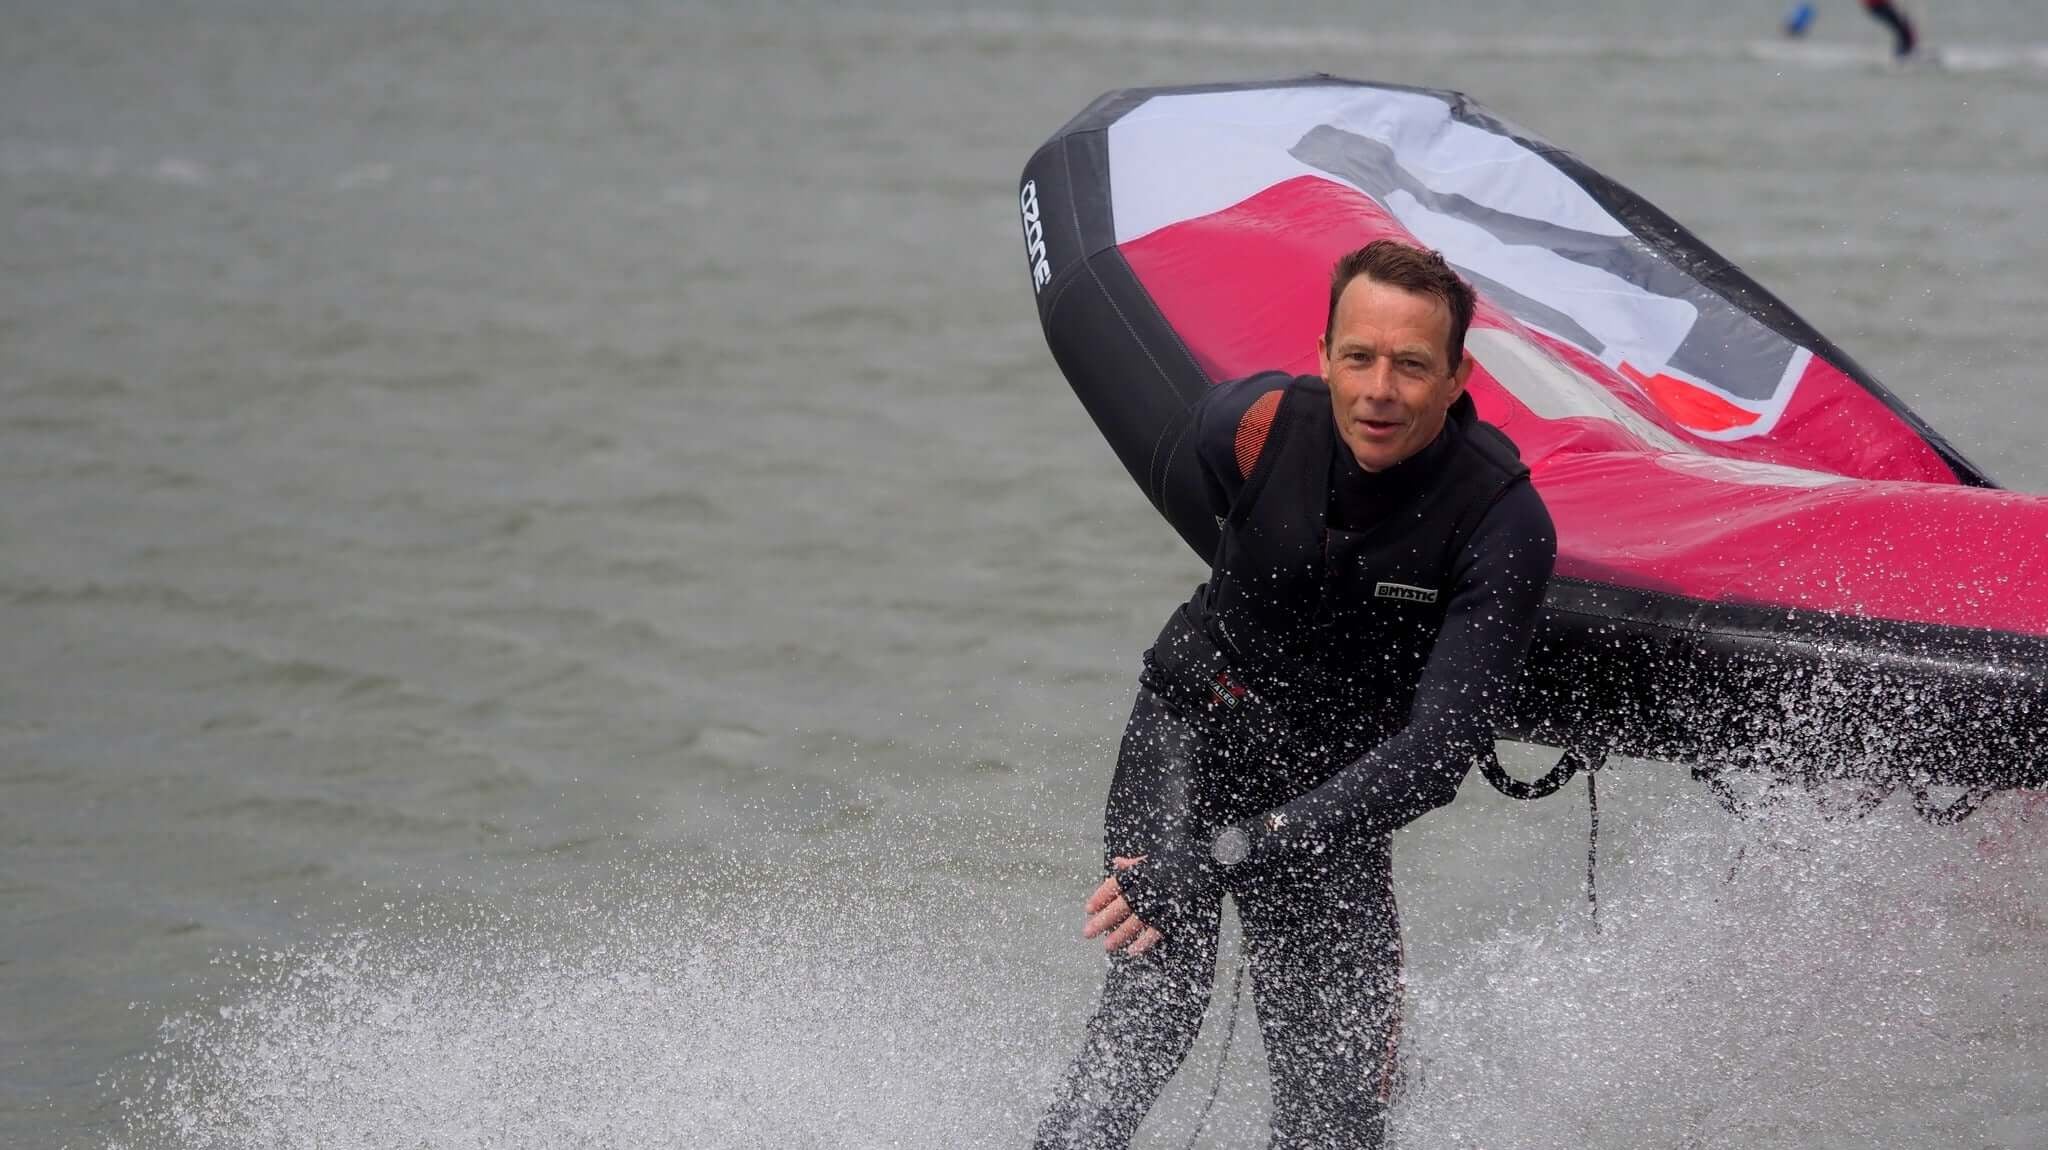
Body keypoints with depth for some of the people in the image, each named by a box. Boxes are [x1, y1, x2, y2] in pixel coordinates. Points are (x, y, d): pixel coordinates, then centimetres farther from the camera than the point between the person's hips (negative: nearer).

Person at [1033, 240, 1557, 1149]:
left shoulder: (1504, 522, -26)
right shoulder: (1248, 425, -20)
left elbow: (1437, 751, -33)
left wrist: (1236, 852, -40)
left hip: (1336, 791, 0)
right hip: (1190, 733, 0)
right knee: (1151, 1007, -22)